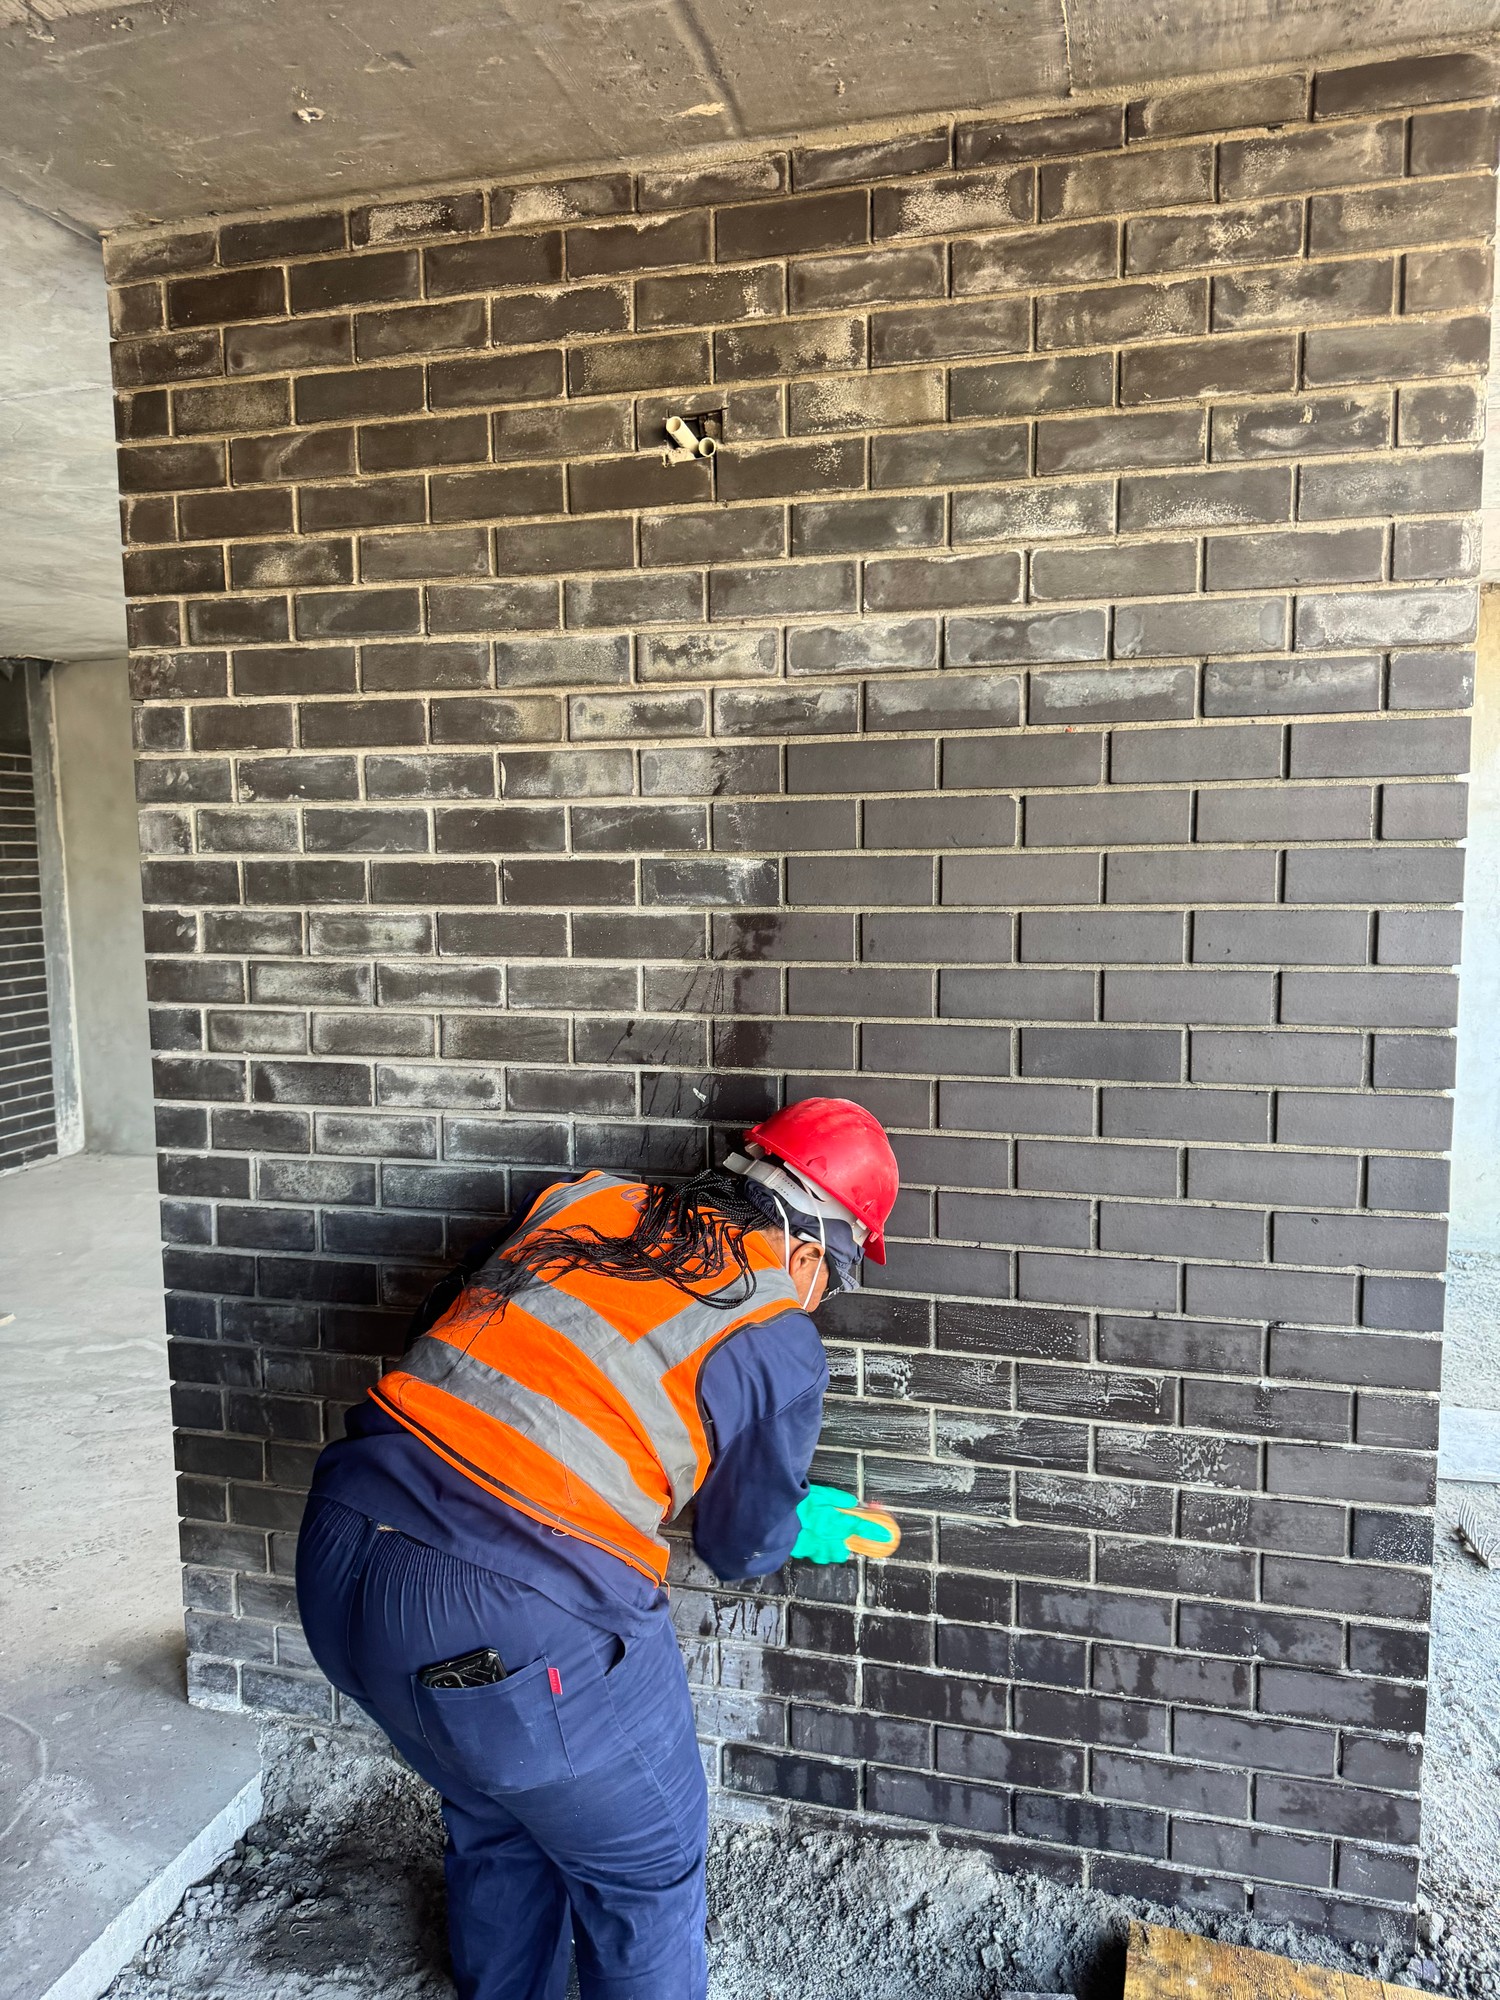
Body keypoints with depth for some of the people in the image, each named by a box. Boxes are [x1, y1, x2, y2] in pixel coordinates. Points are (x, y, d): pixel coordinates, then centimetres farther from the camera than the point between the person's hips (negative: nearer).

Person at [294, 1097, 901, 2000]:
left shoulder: (579, 1203, 8)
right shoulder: (777, 1345, -5)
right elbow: (743, 1542, 9)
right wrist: (810, 1529, 32)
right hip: (521, 1628, -6)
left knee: (495, 1825, 33)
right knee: (649, 1869, 22)